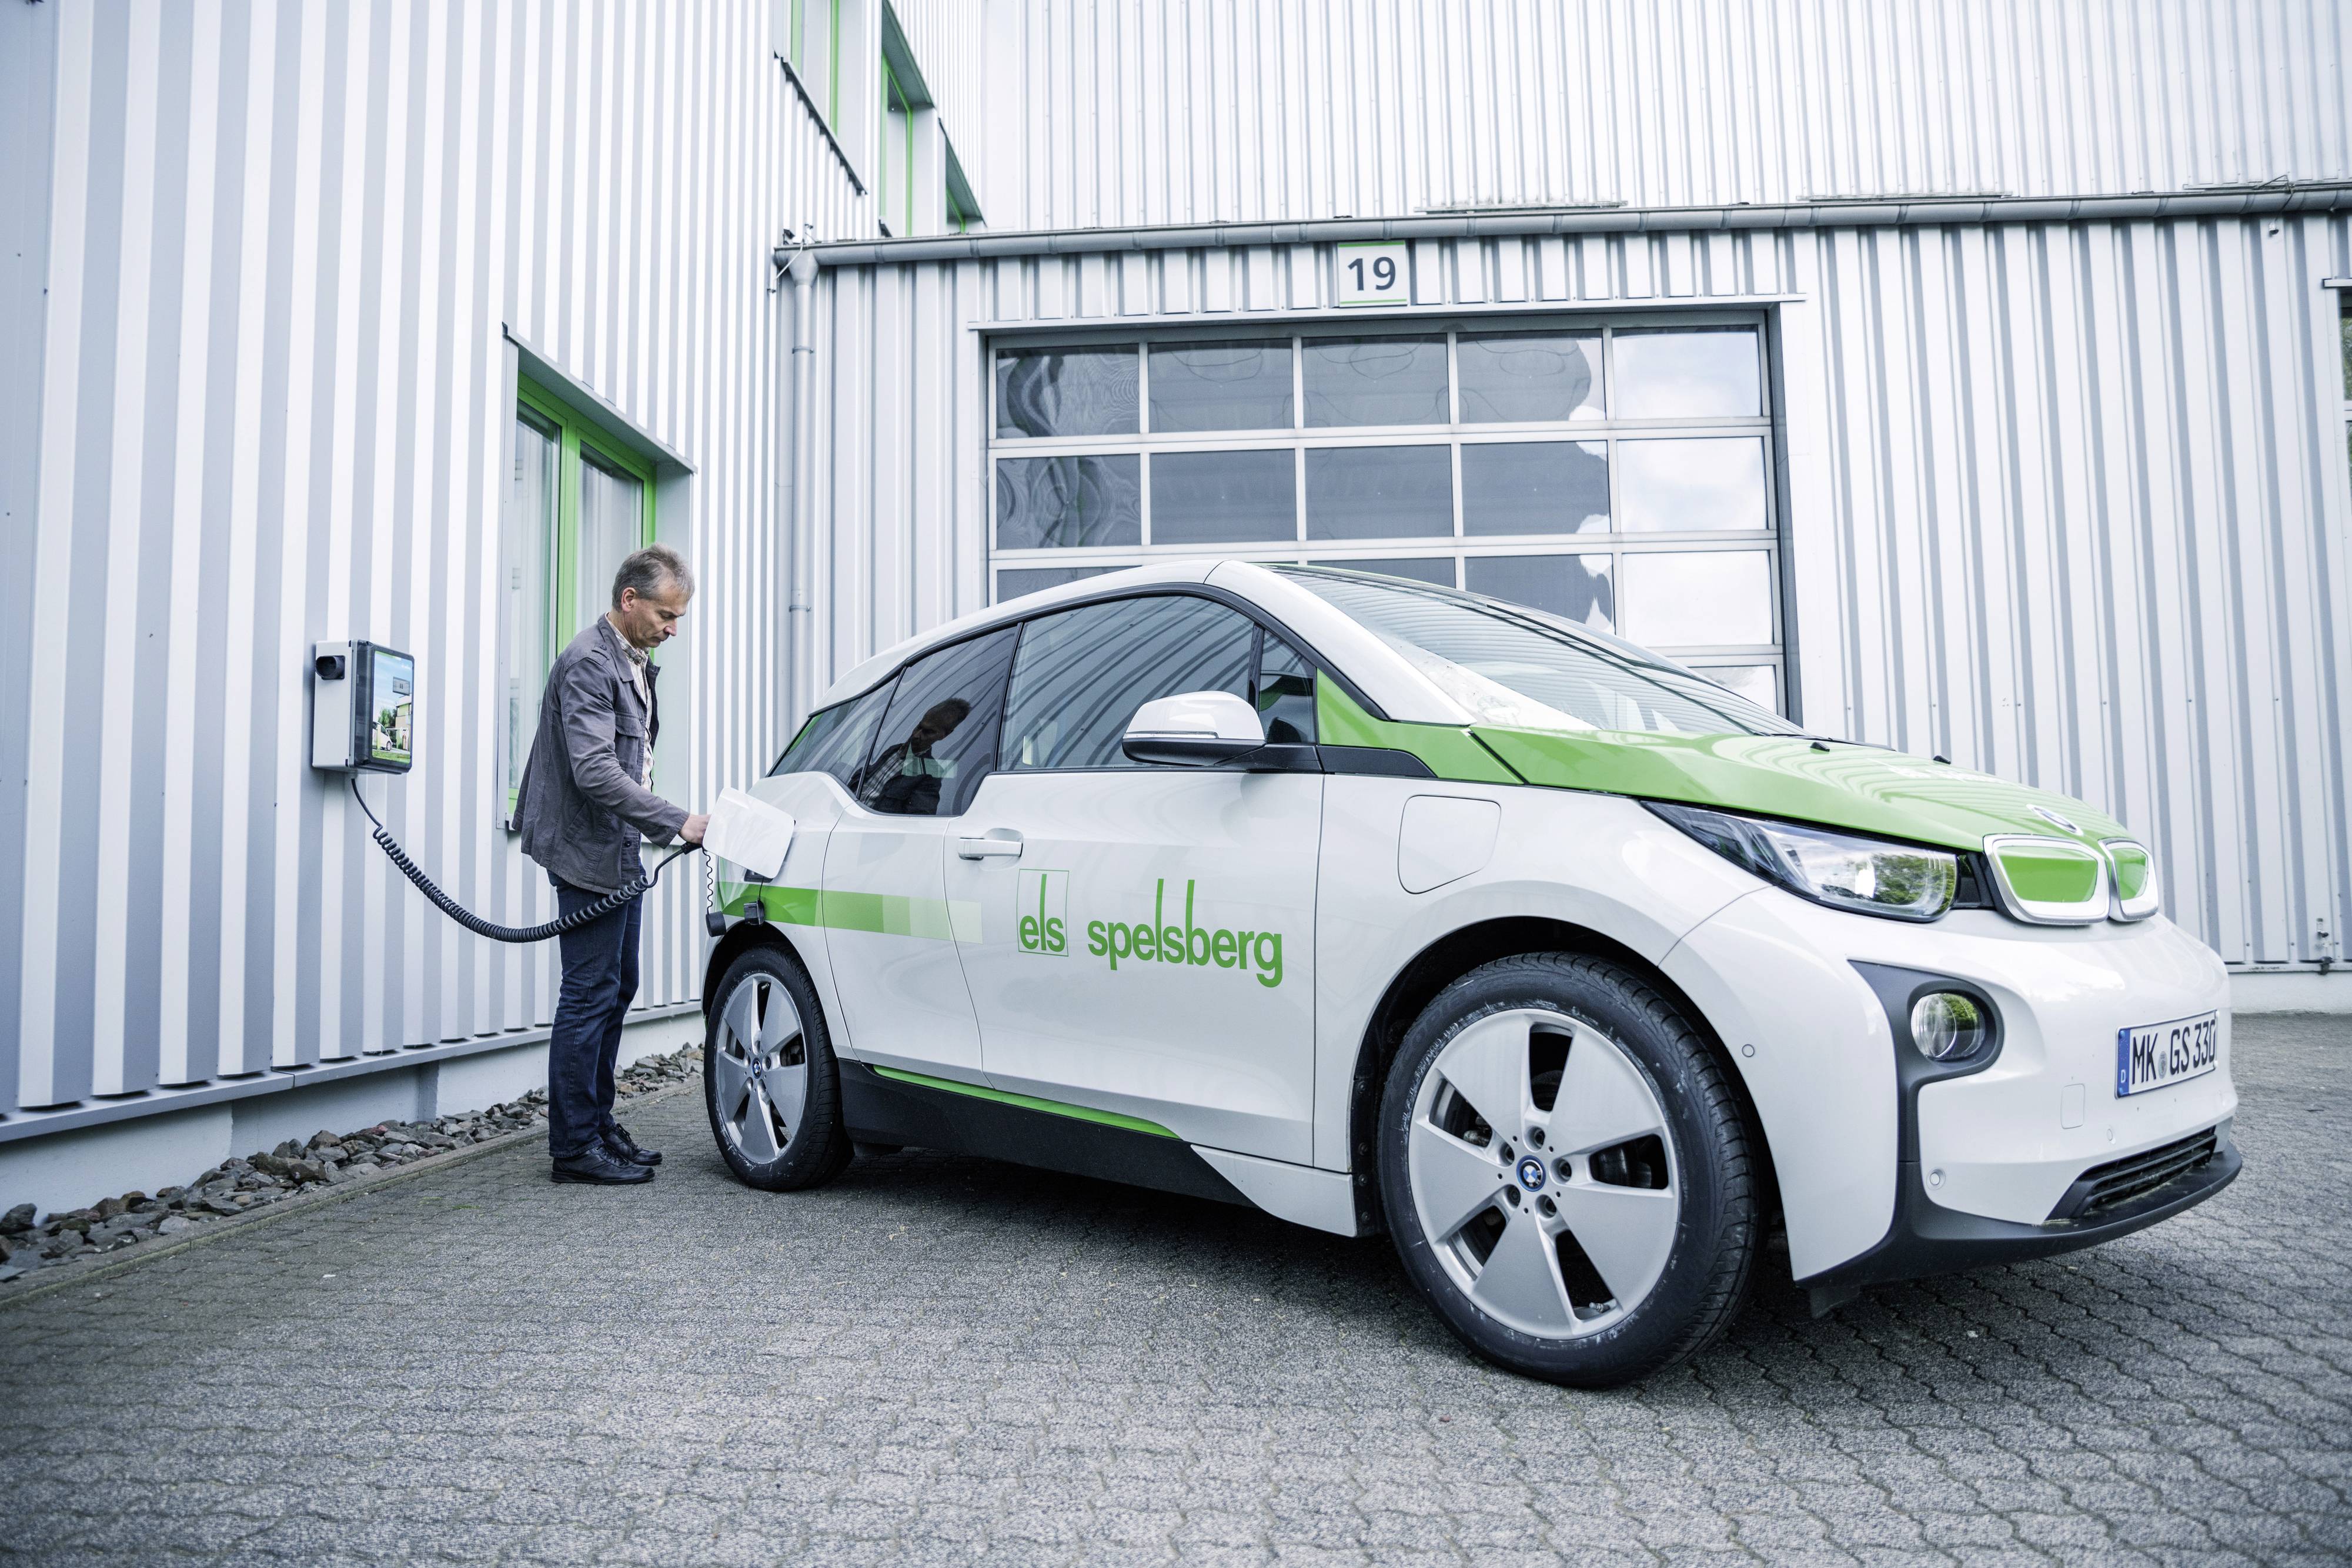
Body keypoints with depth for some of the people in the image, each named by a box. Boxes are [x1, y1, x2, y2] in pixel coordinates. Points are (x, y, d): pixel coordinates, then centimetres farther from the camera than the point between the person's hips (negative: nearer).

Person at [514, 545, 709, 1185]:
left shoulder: (636, 663, 14)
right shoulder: (588, 664, -17)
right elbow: (594, 771, -27)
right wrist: (676, 821, -29)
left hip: (620, 852, 10)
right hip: (587, 851, -10)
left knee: (617, 989, 15)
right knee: (589, 994, -5)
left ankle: (599, 1126, 26)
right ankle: (574, 1147, 4)